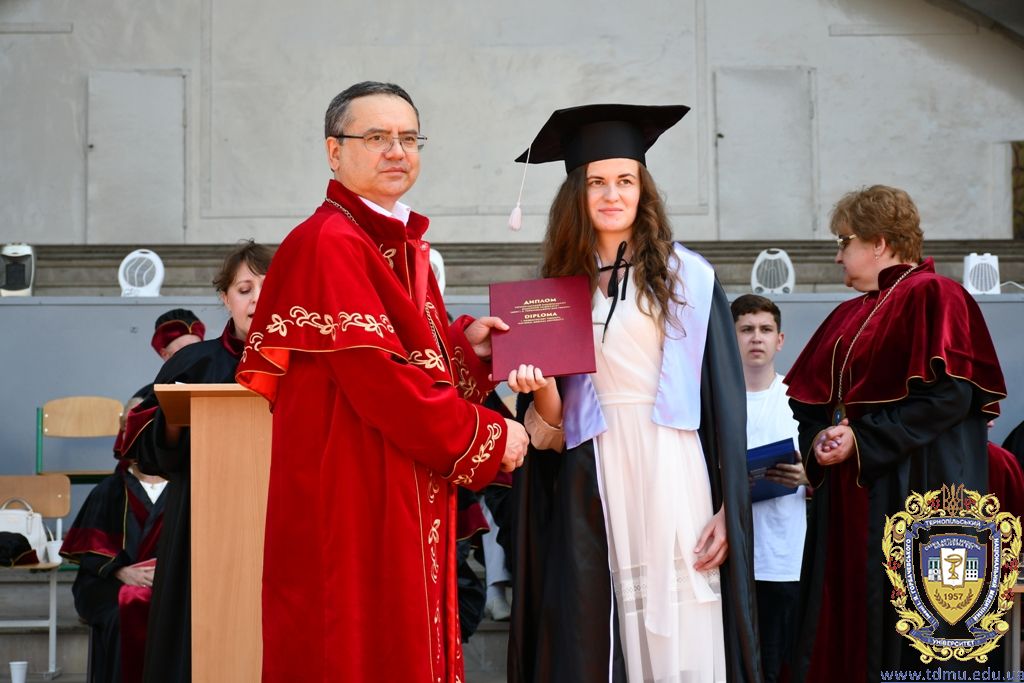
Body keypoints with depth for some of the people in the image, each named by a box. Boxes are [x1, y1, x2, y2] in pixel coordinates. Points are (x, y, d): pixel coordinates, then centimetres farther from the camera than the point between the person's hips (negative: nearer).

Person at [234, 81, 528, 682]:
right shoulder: (328, 244, -13)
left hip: (412, 502, 9)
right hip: (353, 499, -9)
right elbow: (380, 381, -19)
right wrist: (488, 436, -11)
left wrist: (467, 344, 1)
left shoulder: (409, 249, 16)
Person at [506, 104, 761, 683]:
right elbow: (551, 427, 10)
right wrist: (540, 389, -12)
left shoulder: (688, 277, 3)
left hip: (671, 479, -2)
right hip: (591, 489, 3)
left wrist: (727, 511, -8)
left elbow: (725, 403, -1)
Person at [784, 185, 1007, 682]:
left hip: (911, 490, -8)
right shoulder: (850, 316, 17)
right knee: (843, 624, 6)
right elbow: (810, 397, 17)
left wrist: (863, 440, -18)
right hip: (846, 495, 8)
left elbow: (950, 394, -18)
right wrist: (819, 438, -5)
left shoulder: (933, 297, -7)